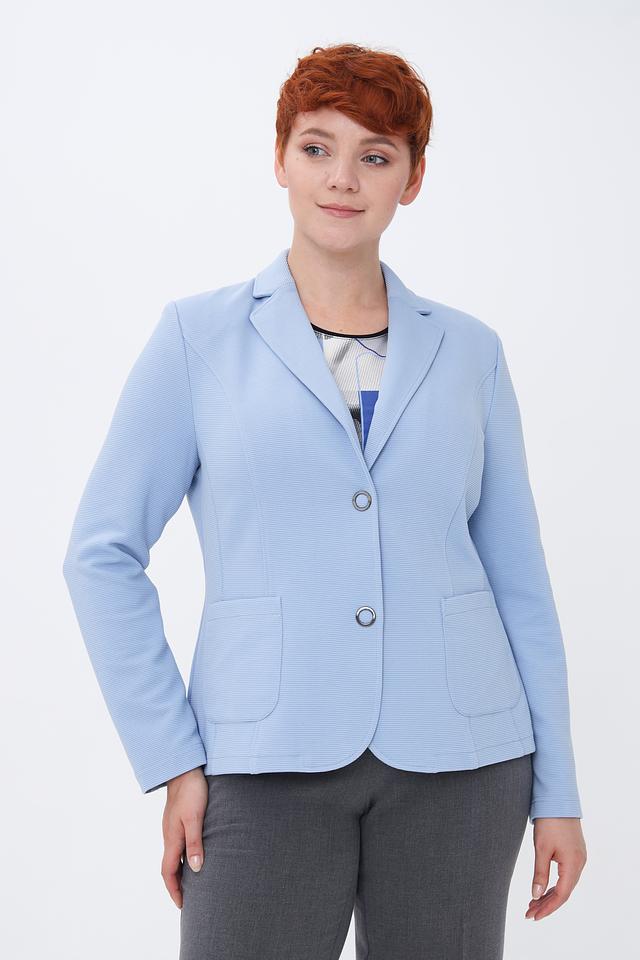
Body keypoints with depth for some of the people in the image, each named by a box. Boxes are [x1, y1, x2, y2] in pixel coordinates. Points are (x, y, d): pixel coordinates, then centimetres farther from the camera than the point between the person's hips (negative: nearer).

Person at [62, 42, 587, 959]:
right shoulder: (201, 335, 1)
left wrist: (558, 790, 6)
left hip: (456, 760, 2)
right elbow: (104, 552, 1)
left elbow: (518, 578, 9)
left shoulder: (467, 351, 7)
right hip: (271, 765, -2)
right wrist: (170, 760, -4)